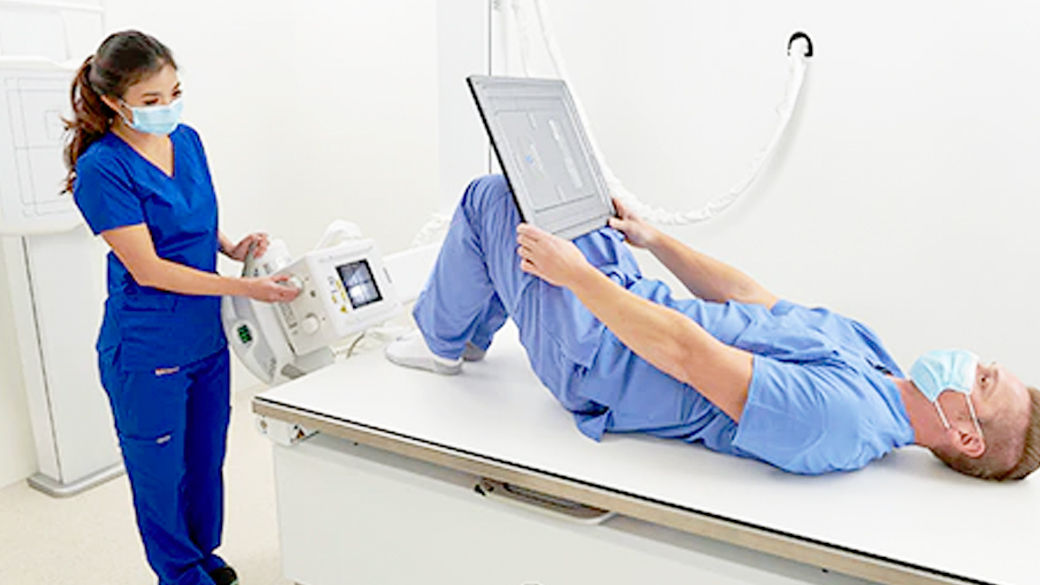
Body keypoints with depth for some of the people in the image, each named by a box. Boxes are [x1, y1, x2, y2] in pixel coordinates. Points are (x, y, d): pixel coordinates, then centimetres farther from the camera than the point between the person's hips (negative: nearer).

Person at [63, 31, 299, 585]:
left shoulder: (188, 140, 2)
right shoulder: (102, 169, -18)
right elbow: (147, 269, -20)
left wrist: (232, 247, -4)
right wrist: (245, 287, -23)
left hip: (206, 337, 7)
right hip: (147, 351, -6)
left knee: (207, 457, 21)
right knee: (161, 470, 13)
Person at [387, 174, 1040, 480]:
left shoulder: (837, 416, -30)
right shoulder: (863, 343, -1)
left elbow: (685, 353, -33)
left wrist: (573, 270, -28)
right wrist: (651, 238, 10)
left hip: (590, 353, -8)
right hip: (630, 300, 8)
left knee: (492, 196, -4)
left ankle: (442, 344, 20)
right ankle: (468, 334, 34)